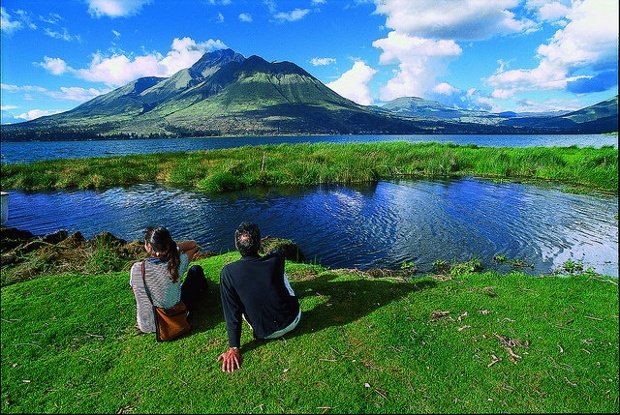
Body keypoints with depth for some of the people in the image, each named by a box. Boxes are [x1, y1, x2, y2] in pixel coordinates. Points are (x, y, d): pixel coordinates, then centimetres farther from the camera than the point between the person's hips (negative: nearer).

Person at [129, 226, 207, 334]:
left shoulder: (136, 269, -24)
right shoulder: (176, 264, -27)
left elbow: (136, 290, -1)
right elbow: (193, 245, -7)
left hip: (146, 327, 2)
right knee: (196, 270, 16)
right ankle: (202, 291, 50)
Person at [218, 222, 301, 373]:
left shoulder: (228, 272, -19)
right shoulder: (277, 259, -16)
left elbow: (232, 312, -15)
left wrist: (233, 349, -5)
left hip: (265, 334, -1)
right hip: (293, 321, 1)